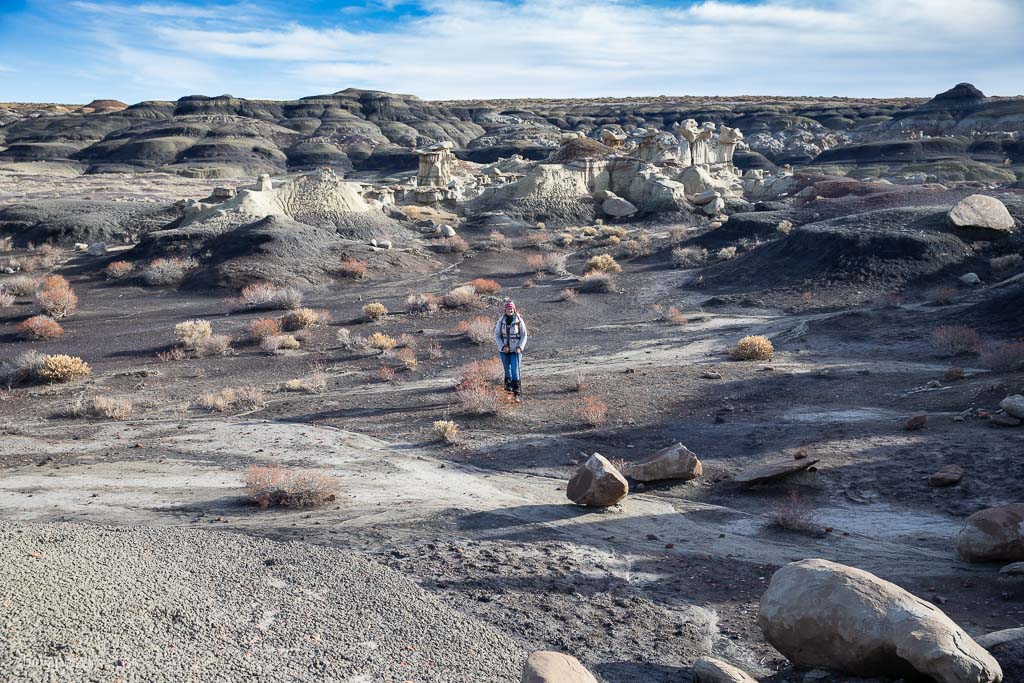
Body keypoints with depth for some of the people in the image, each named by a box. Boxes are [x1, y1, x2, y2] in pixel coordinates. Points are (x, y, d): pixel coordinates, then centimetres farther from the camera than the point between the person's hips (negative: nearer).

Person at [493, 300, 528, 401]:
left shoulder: (519, 320, -8)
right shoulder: (501, 320, -4)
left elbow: (524, 335, -2)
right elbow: (497, 335, 0)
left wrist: (520, 347, -14)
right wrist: (502, 347, -13)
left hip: (515, 350, -2)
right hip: (504, 350, 3)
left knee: (515, 371, -11)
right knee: (507, 369, 18)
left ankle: (517, 393, -10)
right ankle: (508, 385, 39)